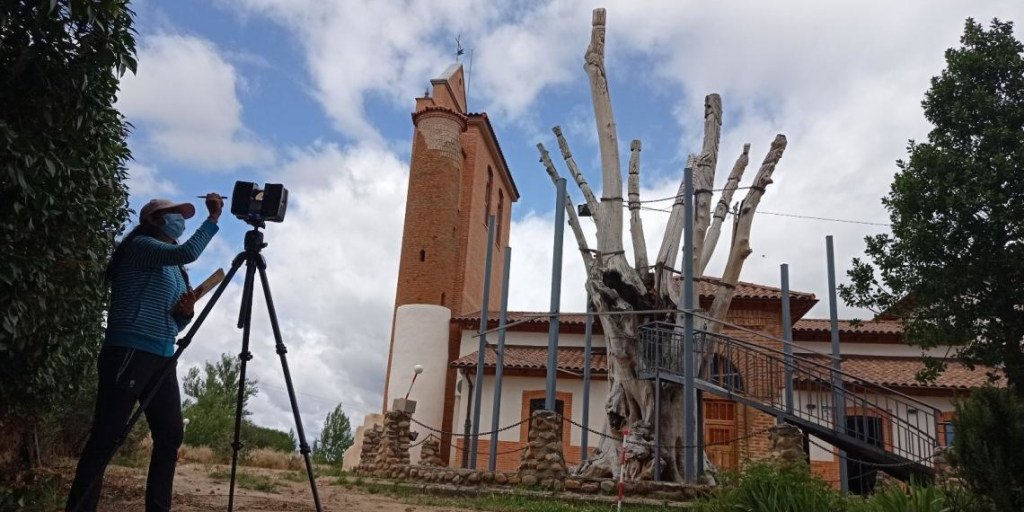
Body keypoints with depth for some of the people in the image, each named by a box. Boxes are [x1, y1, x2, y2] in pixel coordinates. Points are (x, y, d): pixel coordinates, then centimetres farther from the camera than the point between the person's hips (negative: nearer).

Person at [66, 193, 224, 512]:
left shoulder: (175, 270, 21)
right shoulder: (140, 246, -1)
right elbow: (187, 253, -20)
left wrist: (186, 311, -1)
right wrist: (213, 218, -13)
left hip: (162, 358, 8)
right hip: (129, 353, -8)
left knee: (170, 435, 5)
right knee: (106, 438, -9)